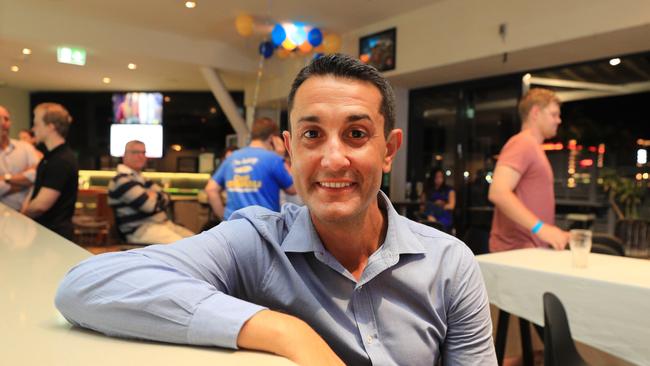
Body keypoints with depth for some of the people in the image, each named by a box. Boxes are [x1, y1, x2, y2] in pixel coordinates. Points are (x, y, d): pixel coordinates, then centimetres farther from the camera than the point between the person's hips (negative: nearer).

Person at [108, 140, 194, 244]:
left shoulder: (140, 179, 18)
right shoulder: (122, 180, -13)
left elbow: (166, 198, 13)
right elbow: (149, 205, -22)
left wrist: (153, 196, -8)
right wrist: (156, 197, 0)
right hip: (141, 230, -10)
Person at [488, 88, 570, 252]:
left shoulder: (533, 146, 20)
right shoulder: (522, 143, -11)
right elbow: (498, 192, -25)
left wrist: (556, 234, 18)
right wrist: (540, 227, -28)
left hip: (531, 249, 10)